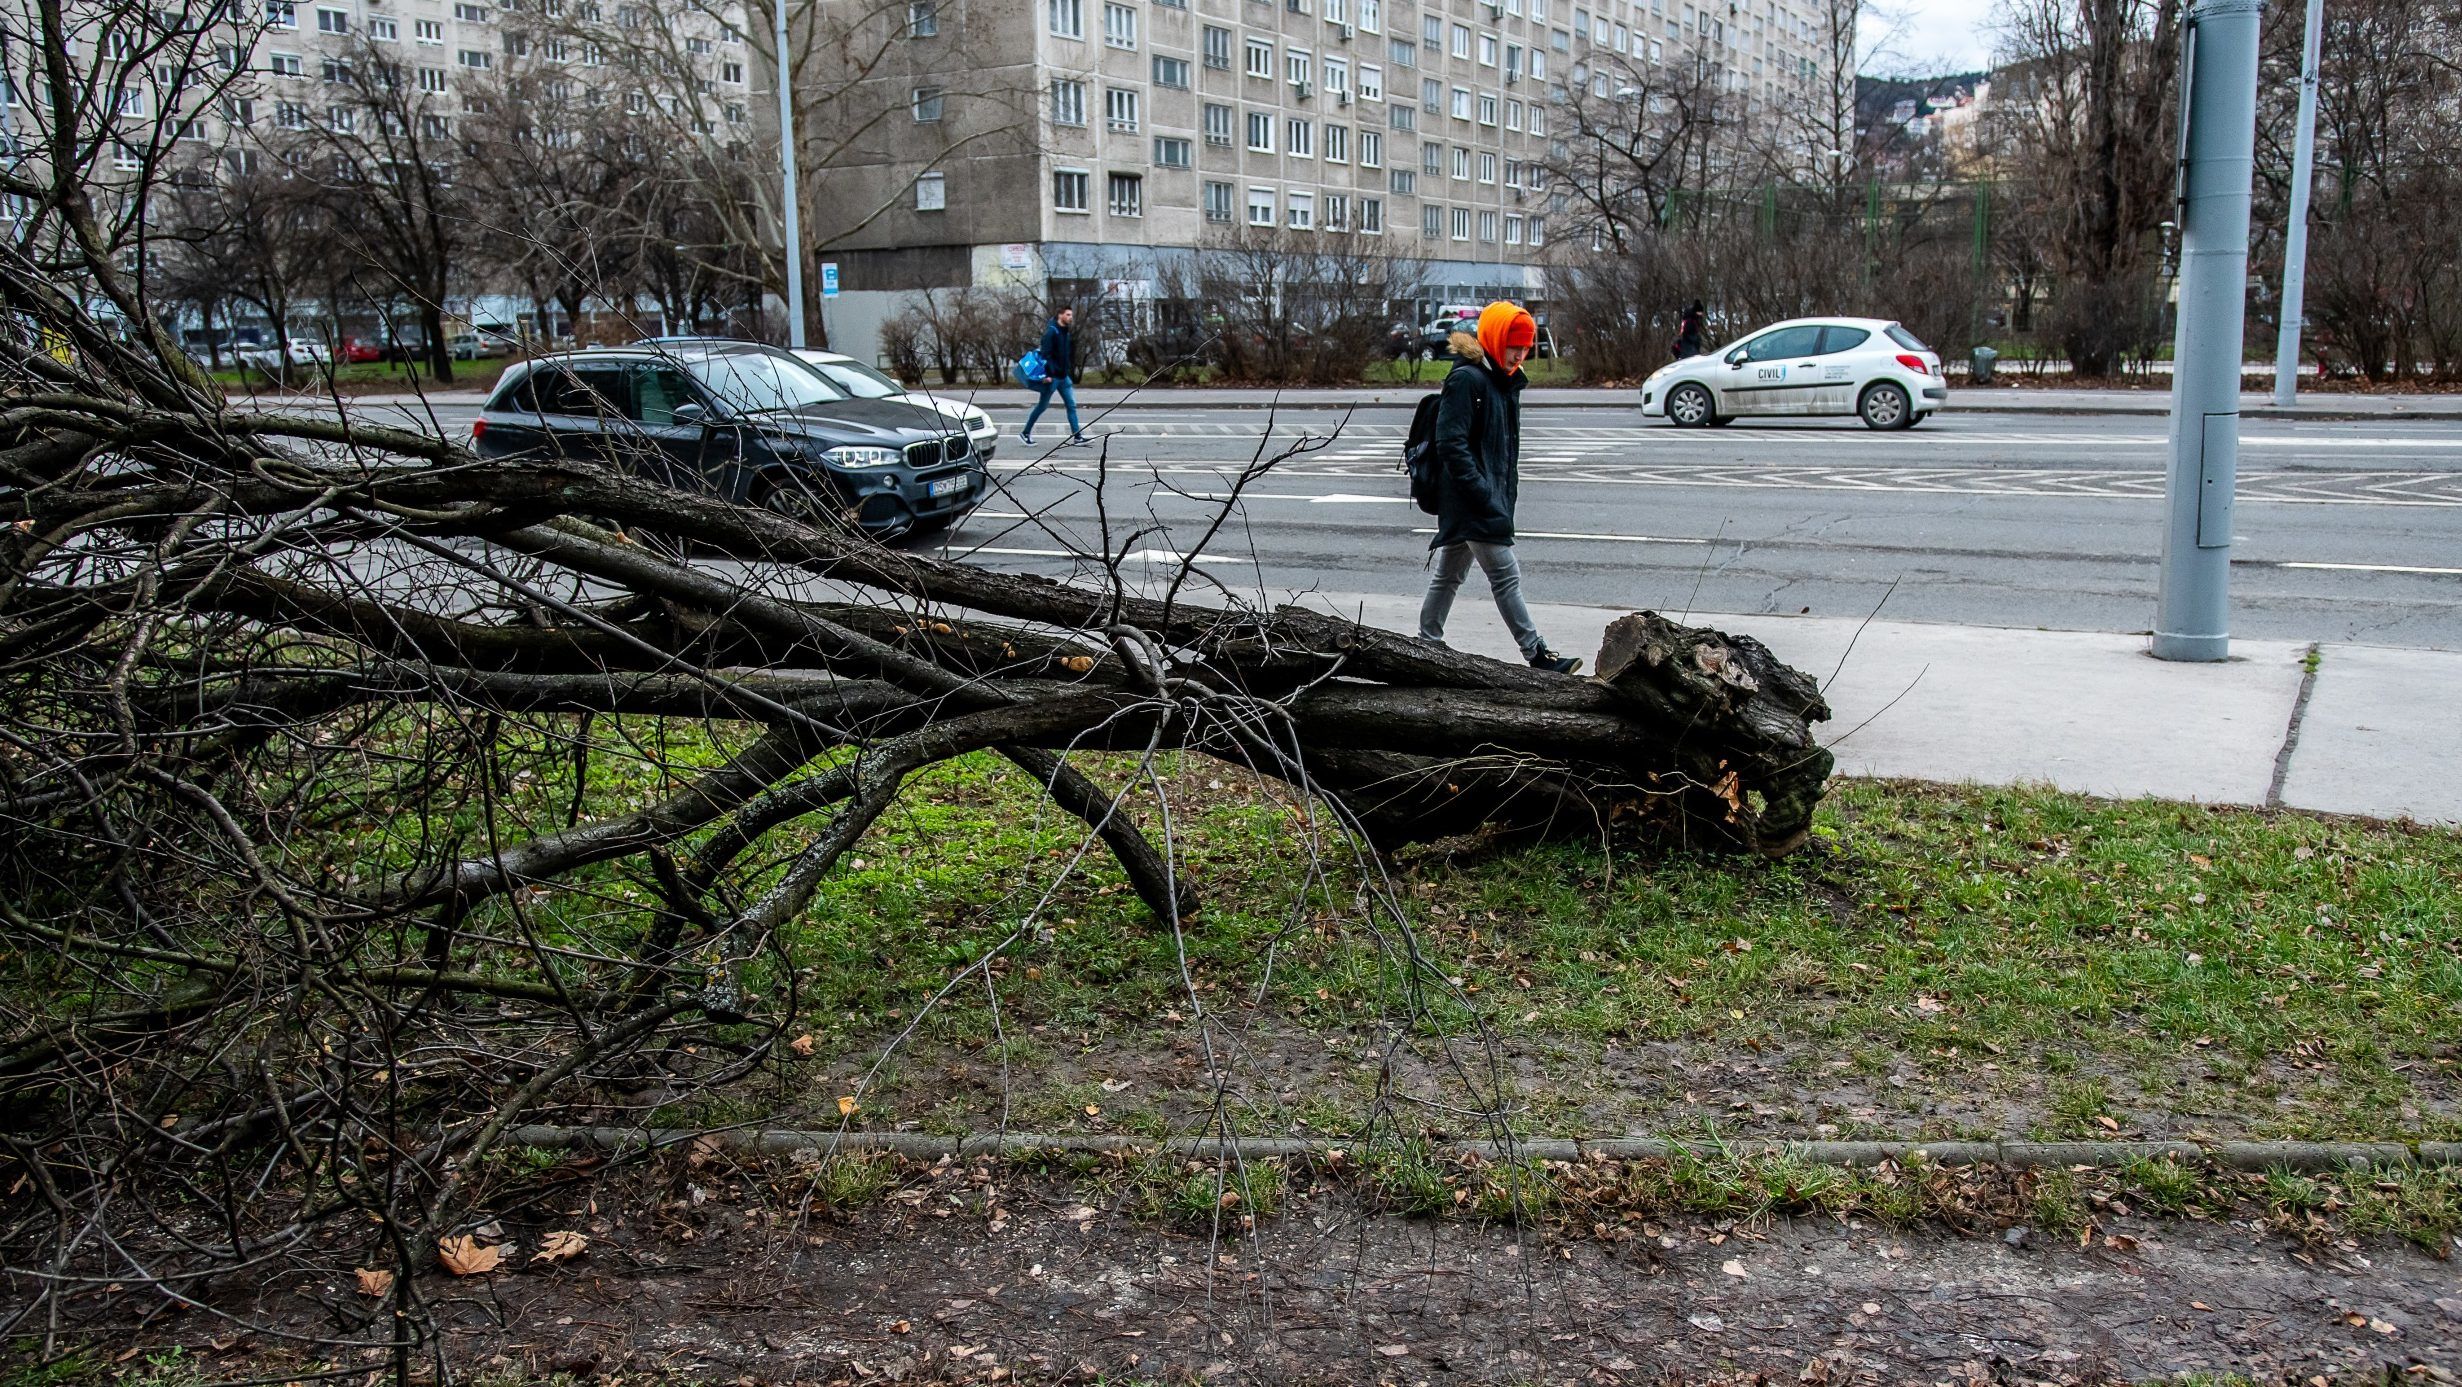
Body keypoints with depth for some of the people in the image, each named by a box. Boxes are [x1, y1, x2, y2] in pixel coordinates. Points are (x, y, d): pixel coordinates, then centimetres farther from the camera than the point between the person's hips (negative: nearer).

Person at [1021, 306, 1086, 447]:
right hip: (1052, 377, -8)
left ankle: (1077, 436, 2)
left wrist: (1071, 371, 18)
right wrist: (1048, 374, -26)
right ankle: (1025, 433, 13)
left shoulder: (1066, 333, 12)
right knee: (1042, 406, 2)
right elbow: (1046, 354, -21)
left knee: (1071, 405, 2)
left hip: (1064, 376, 8)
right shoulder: (1051, 332, -15)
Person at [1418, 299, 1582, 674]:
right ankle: (1537, 655, -4)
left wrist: (1509, 487, 14)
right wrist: (1483, 493, -23)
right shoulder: (1466, 379, -14)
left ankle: (1428, 644, 24)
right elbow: (1451, 443, -20)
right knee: (1506, 577, -7)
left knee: (1449, 575, 15)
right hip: (1473, 502, -10)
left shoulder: (1507, 382, 15)